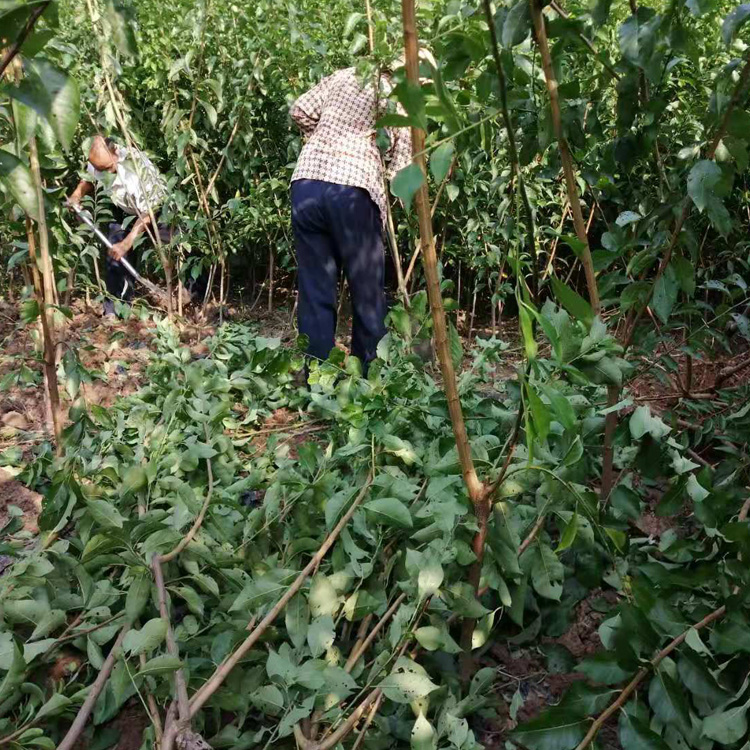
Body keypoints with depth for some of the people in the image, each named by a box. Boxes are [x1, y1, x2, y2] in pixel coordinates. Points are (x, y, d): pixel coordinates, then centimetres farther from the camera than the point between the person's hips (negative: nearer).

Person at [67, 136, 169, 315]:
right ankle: (114, 312, 3)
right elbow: (89, 180, 7)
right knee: (115, 257, -4)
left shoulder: (138, 166, -37)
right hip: (124, 211, 5)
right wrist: (76, 195, -12)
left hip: (155, 207, -4)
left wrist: (126, 243, -33)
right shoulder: (96, 162, -19)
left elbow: (147, 212, -31)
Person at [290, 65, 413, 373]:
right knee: (368, 296, 8)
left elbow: (300, 110, 15)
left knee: (314, 293, 9)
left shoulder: (344, 76, 19)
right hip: (352, 190, -4)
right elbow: (399, 170, 1)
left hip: (306, 184, 5)